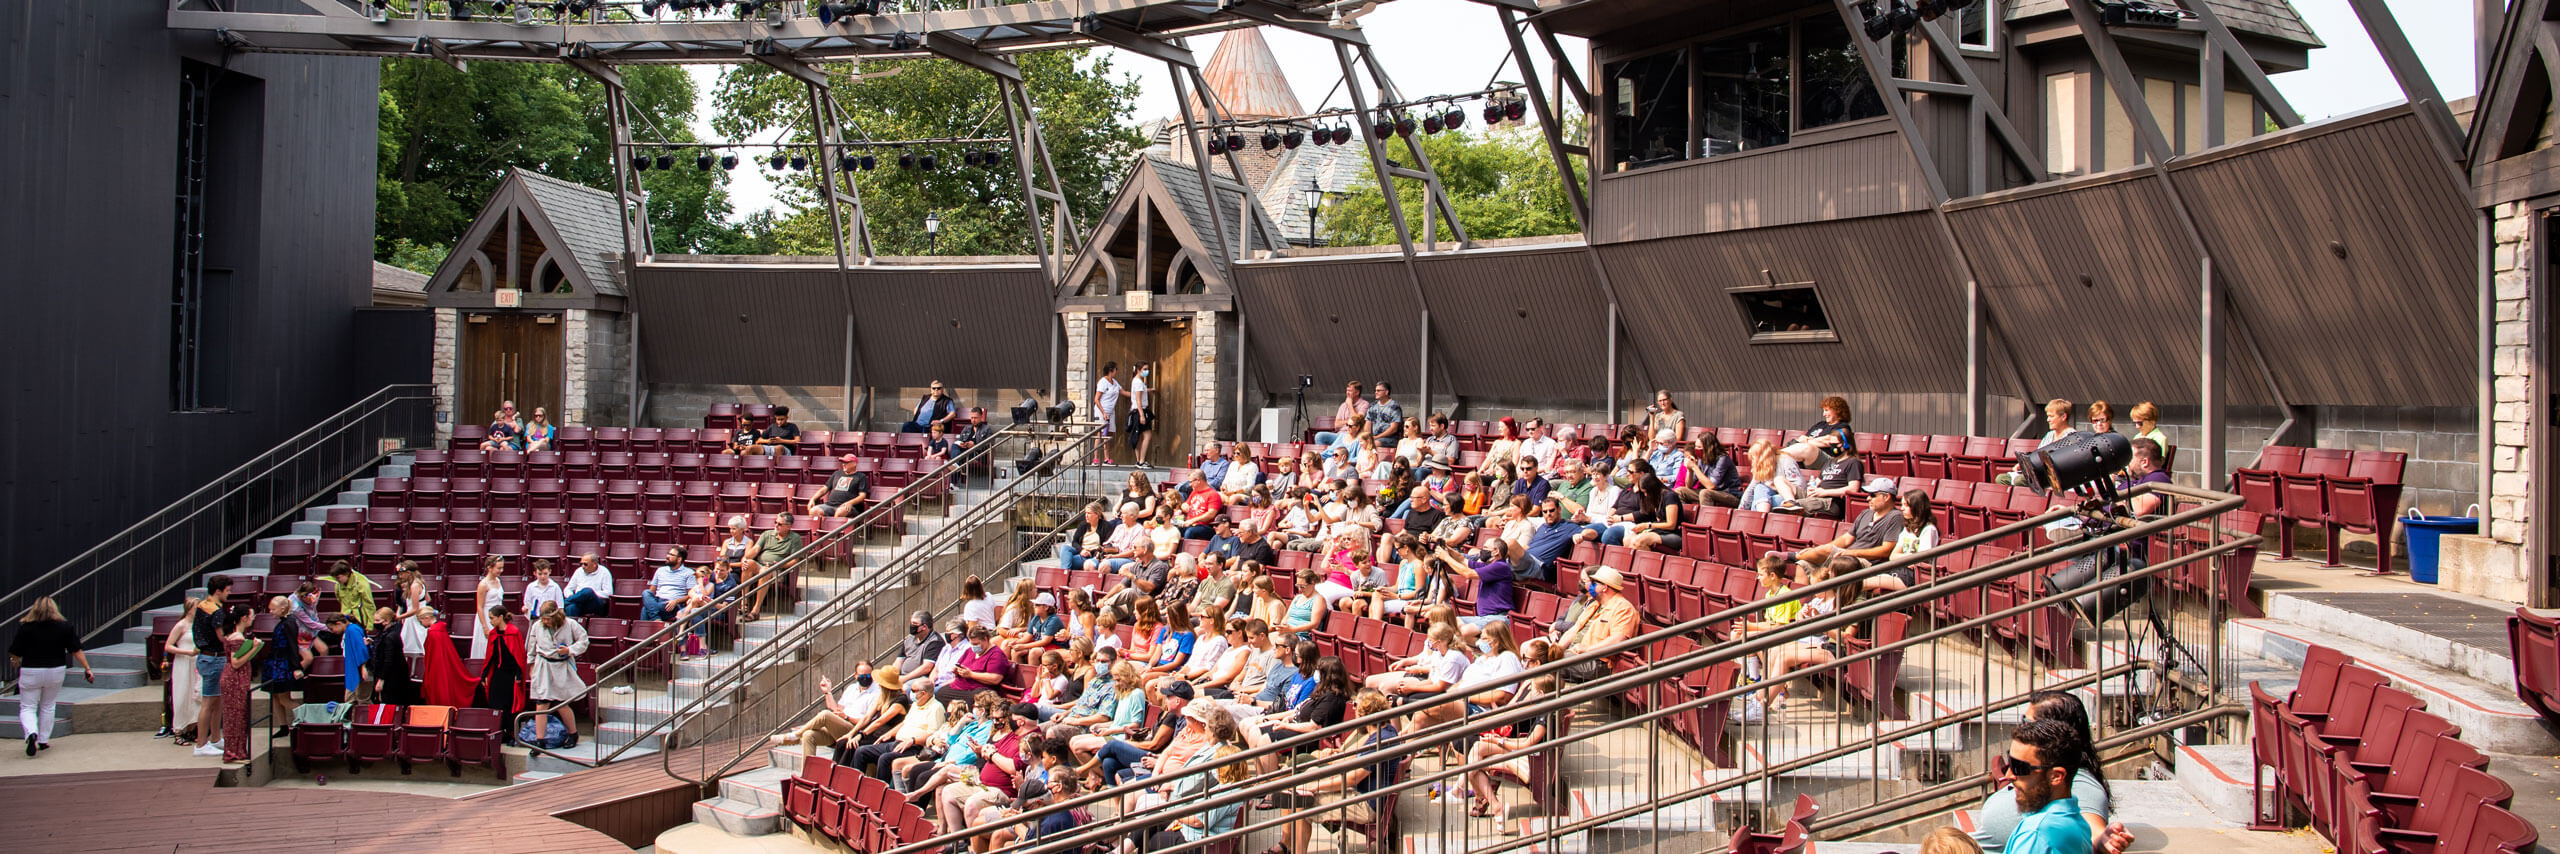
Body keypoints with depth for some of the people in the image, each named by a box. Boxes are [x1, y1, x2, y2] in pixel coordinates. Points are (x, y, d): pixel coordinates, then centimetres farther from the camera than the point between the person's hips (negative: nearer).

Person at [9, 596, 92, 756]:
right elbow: (76, 651, -5)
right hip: (56, 671, 2)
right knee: (48, 706, 18)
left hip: (31, 672, -2)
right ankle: (43, 741, 22)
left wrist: (15, 662, 16)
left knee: (27, 708, 6)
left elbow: (15, 654, -6)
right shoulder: (65, 627, -6)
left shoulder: (26, 628, -11)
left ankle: (32, 733, -20)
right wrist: (87, 669, 1)